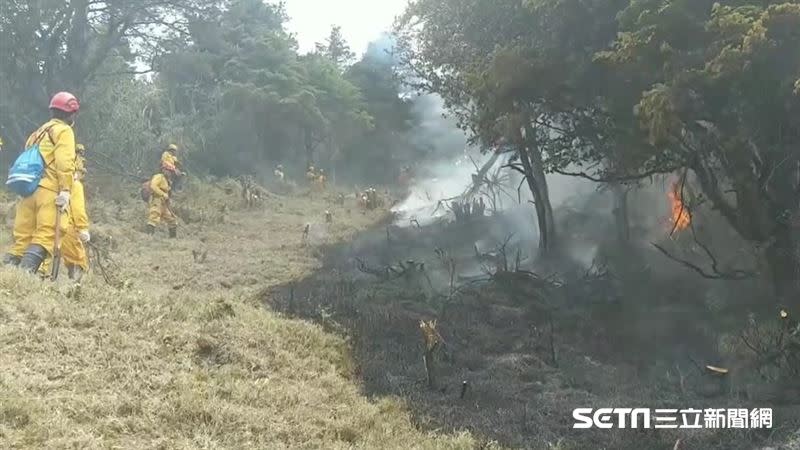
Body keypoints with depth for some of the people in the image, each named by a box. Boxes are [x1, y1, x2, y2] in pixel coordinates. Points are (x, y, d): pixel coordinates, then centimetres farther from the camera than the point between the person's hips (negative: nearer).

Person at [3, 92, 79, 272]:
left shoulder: (39, 132, 30)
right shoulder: (63, 130, 3)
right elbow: (64, 162, -12)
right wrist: (65, 190, -17)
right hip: (48, 191, -8)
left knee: (22, 238, 8)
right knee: (45, 235, -15)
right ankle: (26, 271, -29)